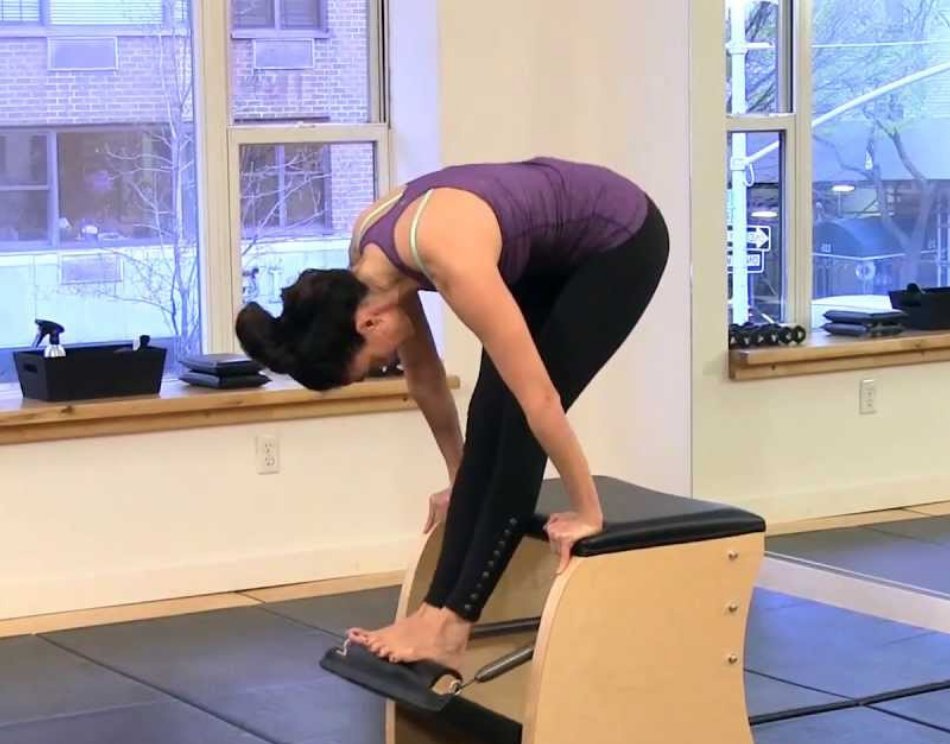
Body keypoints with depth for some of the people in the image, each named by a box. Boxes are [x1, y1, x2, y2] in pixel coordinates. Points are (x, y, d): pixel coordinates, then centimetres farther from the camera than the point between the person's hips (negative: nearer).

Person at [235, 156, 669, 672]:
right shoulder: (369, 255, -13)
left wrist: (586, 511, -20)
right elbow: (423, 377, 3)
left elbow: (539, 398, -30)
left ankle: (449, 625, -11)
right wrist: (460, 478, 12)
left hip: (620, 240, -7)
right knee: (489, 417, -4)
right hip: (554, 249, 7)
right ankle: (439, 611, -6)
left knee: (516, 417, -12)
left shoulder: (452, 259, -37)